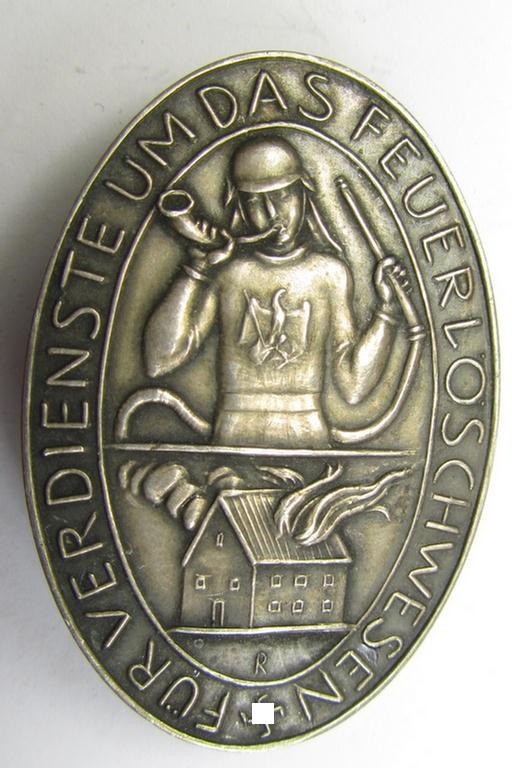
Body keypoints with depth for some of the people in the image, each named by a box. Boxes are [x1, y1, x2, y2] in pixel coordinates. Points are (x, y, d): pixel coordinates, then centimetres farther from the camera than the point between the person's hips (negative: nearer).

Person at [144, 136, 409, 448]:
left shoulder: (329, 271, 7)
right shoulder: (225, 268, 5)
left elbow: (353, 386, 4)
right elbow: (160, 361, -4)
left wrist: (386, 309, -3)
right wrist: (197, 267, -5)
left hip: (310, 437, 1)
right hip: (233, 438, -1)